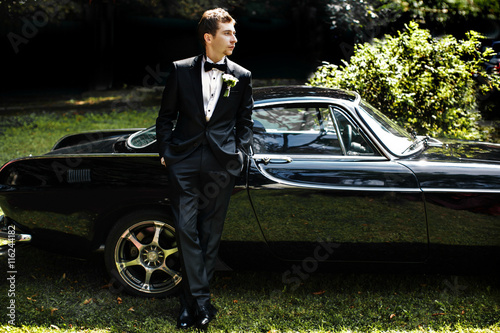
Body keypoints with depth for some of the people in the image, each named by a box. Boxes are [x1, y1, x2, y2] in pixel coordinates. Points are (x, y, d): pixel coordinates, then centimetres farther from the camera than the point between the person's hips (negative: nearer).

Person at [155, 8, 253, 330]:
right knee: (187, 229, -5)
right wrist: (166, 151, 3)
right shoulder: (181, 70, 4)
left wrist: (240, 154, 3)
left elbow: (245, 121, 14)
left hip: (222, 163, 1)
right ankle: (201, 301, 3)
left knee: (210, 233, 5)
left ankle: (191, 301, 17)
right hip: (184, 160, -1)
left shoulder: (242, 77, 8)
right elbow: (166, 116, 11)